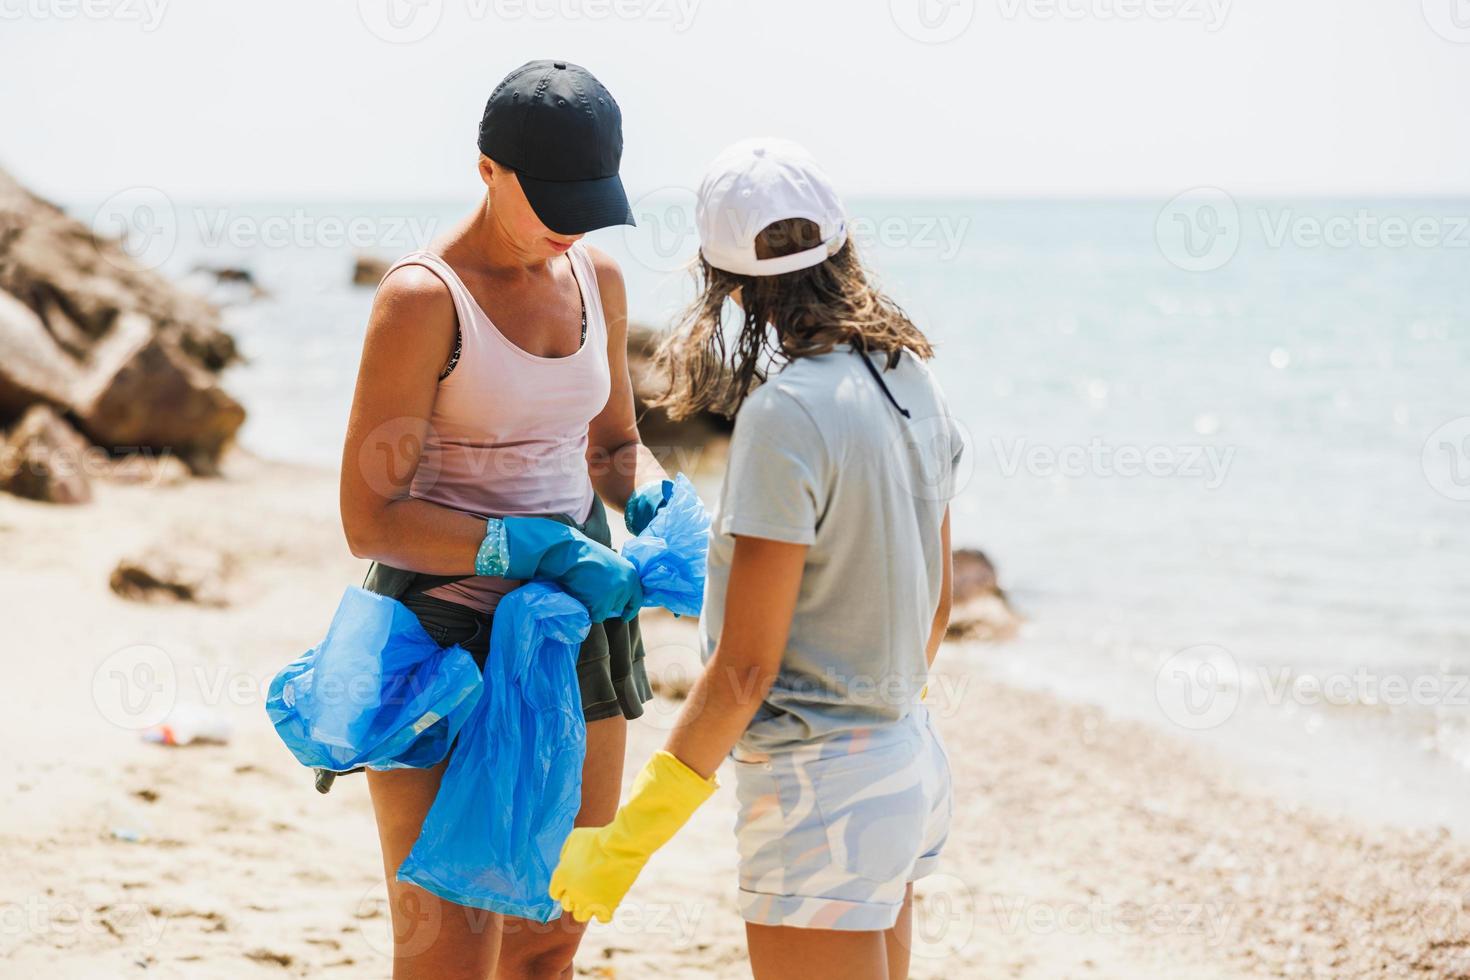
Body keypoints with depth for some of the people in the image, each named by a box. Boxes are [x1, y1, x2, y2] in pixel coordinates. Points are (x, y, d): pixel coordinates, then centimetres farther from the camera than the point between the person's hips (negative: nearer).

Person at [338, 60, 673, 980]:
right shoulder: (424, 298, -16)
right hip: (447, 622, -7)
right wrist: (542, 550, -24)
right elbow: (370, 518, -18)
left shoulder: (598, 277, 5)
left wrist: (654, 500, -5)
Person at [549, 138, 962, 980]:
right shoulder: (911, 381, 3)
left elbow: (746, 667, -20)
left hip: (822, 785, -9)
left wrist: (628, 840, -14)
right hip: (911, 760, 9)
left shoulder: (785, 415, -20)